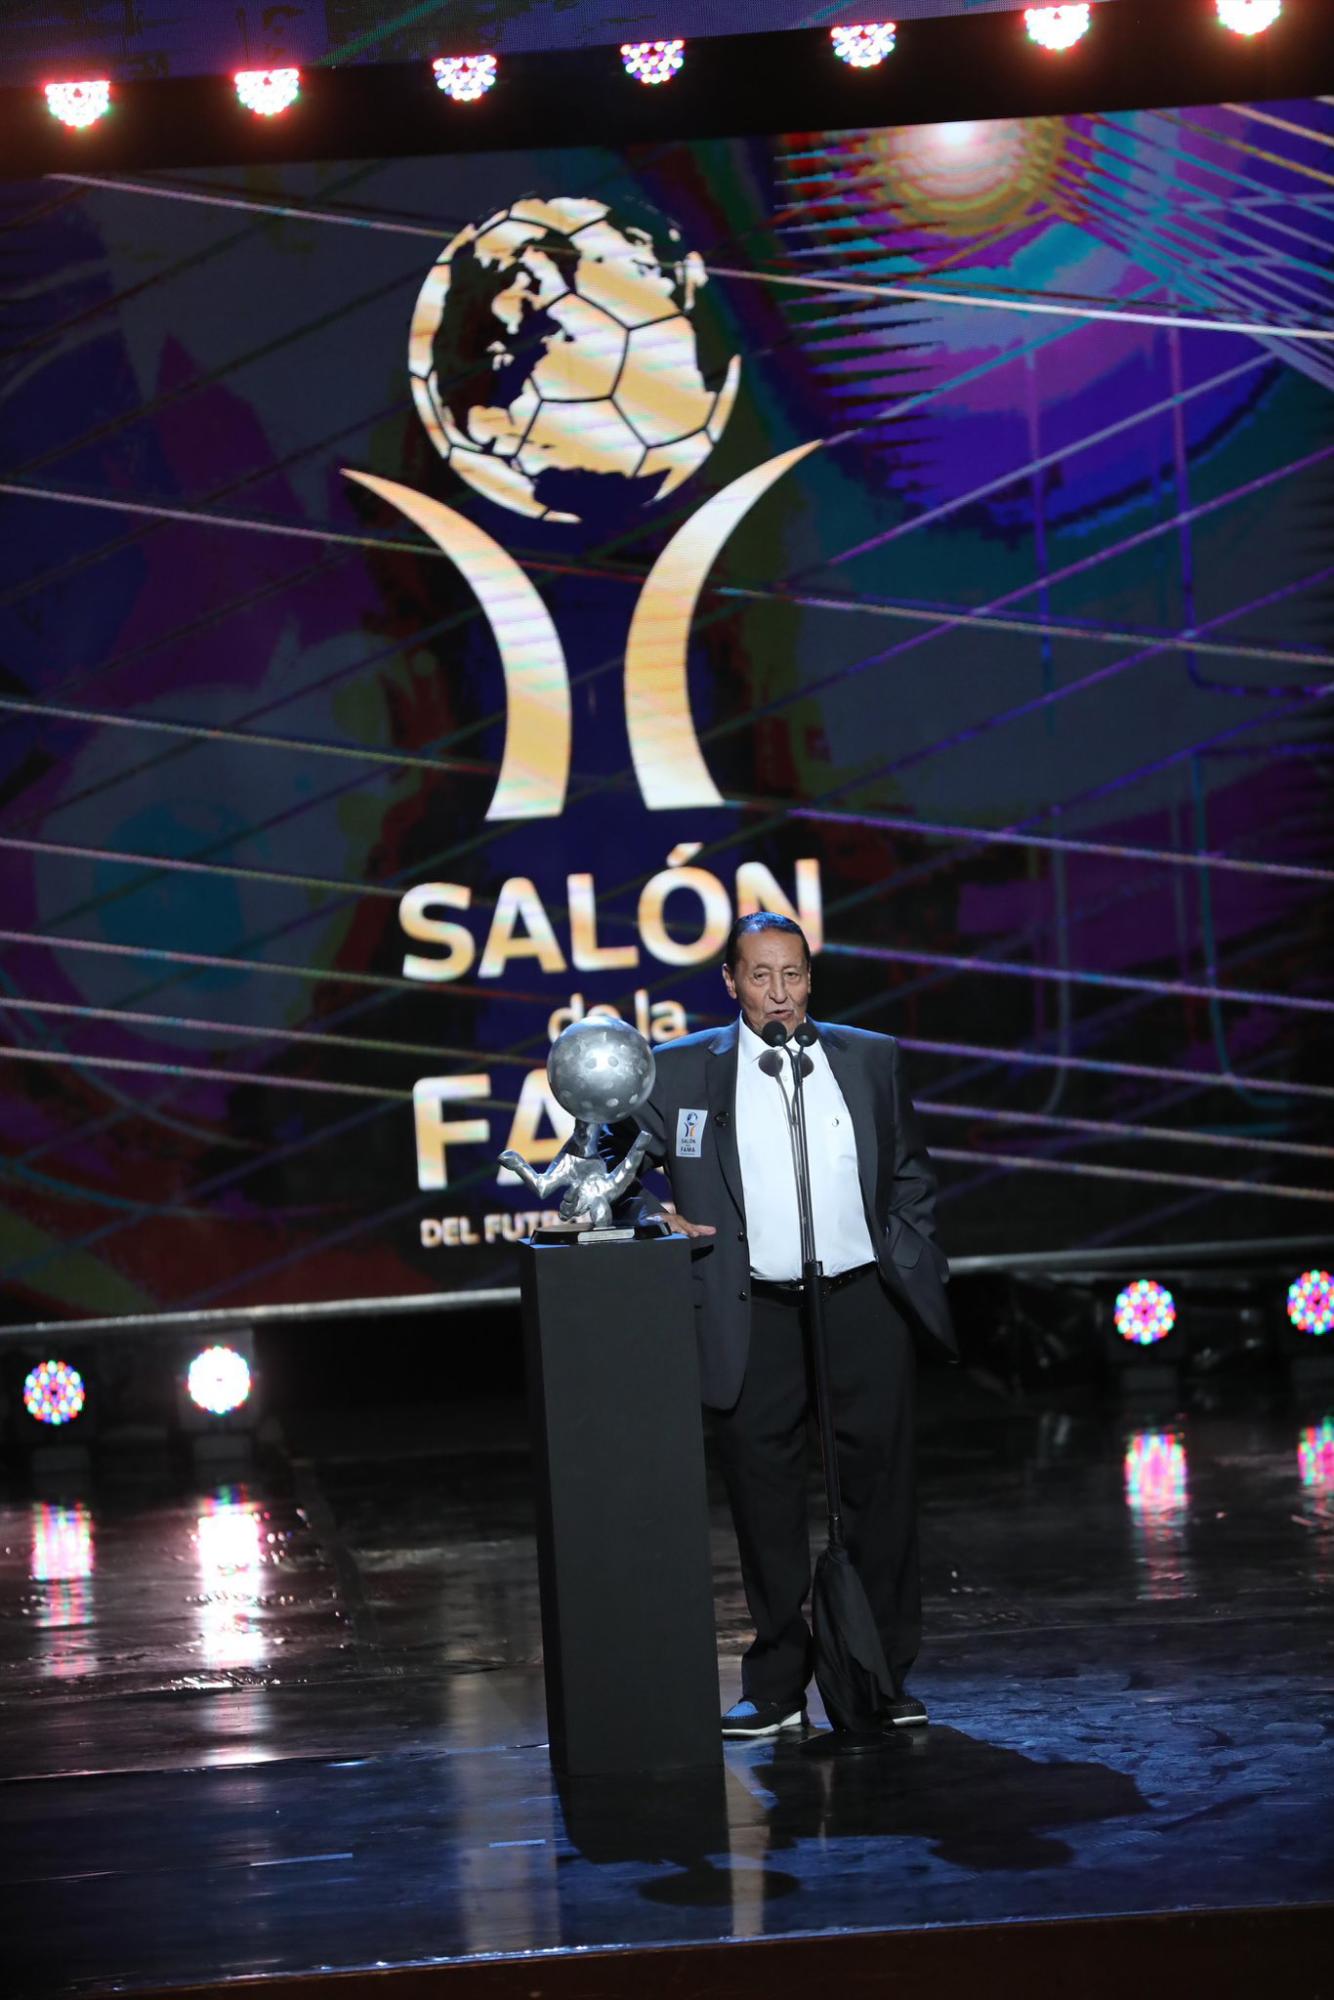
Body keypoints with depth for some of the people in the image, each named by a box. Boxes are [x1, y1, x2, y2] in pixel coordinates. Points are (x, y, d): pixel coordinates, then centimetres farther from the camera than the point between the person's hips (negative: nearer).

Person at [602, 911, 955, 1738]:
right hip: (755, 1318, -1)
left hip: (864, 1304, 1)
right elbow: (615, 1165, 7)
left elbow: (912, 1175, 15)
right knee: (766, 1503, 4)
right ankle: (776, 1686, 16)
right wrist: (653, 1219, -10)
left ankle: (887, 1674, 16)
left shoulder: (872, 1059, 8)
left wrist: (914, 1266, 6)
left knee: (881, 1489, 5)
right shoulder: (679, 1072, 2)